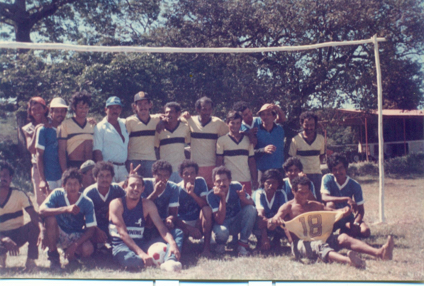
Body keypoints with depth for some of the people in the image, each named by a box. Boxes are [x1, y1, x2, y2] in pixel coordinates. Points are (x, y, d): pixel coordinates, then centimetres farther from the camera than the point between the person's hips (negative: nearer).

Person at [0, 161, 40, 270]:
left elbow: (34, 215, -19)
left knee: (33, 225, -31)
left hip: (18, 235, 1)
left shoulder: (19, 195, -7)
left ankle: (30, 261, -18)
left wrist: (40, 232, -39)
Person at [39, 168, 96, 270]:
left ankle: (70, 250, 6)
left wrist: (75, 245, -26)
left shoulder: (87, 203, -14)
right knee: (50, 218, -31)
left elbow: (91, 229, -14)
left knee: (88, 250, -31)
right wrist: (66, 209, -39)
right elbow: (42, 211, -29)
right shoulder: (58, 194, -14)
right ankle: (53, 254, -14)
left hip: (76, 236, 1)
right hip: (58, 234, 0)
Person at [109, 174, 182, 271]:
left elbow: (161, 227, -5)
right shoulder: (116, 204, -6)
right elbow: (122, 233, -16)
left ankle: (170, 261, -48)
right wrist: (141, 253, -29)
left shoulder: (148, 205, 5)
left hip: (142, 244, 5)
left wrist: (172, 243, -28)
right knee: (128, 259, -41)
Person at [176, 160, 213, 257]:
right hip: (183, 224, -1)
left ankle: (207, 246, -28)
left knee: (207, 209, -31)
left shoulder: (200, 182, -8)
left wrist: (192, 194, -33)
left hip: (198, 222, 1)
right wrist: (189, 228, -31)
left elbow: (205, 204, -18)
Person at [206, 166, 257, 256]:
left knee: (251, 209, -27)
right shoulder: (211, 195, -23)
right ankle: (220, 244, 1)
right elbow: (219, 221, -29)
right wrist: (222, 198, -38)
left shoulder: (236, 187, -16)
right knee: (221, 232, -39)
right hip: (223, 224, -3)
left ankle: (242, 244, -13)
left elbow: (251, 204, -10)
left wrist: (243, 198, -33)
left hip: (237, 223, 3)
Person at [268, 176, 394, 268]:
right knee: (319, 245, -37)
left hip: (320, 238, 6)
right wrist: (276, 221, -31)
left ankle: (380, 252, -41)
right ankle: (348, 260, -69)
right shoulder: (288, 207, 7)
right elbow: (270, 225, -6)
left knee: (343, 238, -20)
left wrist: (343, 211, -5)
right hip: (300, 243, -6)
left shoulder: (315, 205, 25)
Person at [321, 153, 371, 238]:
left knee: (366, 232, -23)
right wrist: (346, 199, -38)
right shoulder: (327, 179, -13)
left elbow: (360, 210, -8)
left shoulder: (355, 185, -10)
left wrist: (355, 224, -27)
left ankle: (344, 230, 6)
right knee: (330, 204, -34)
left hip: (348, 218, 2)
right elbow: (324, 198, -29)